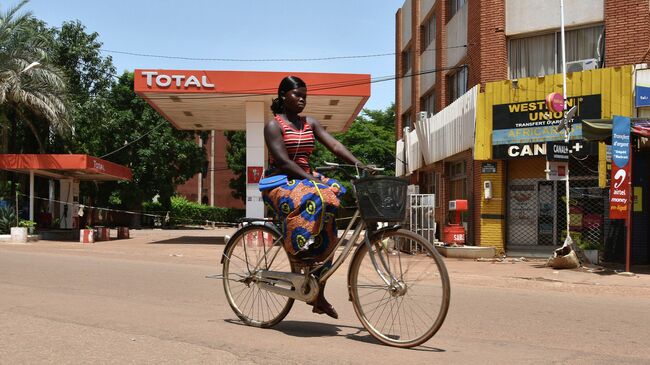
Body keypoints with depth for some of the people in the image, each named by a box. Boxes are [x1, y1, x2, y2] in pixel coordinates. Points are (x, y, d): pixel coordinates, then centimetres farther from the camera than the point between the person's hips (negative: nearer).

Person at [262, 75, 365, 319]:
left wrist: (359, 165, -14)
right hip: (280, 182, -6)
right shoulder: (274, 125, -4)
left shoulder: (310, 124, 14)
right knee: (311, 199, -37)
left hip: (306, 178, 7)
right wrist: (310, 178, -24)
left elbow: (335, 146, 1)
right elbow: (282, 161, -16)